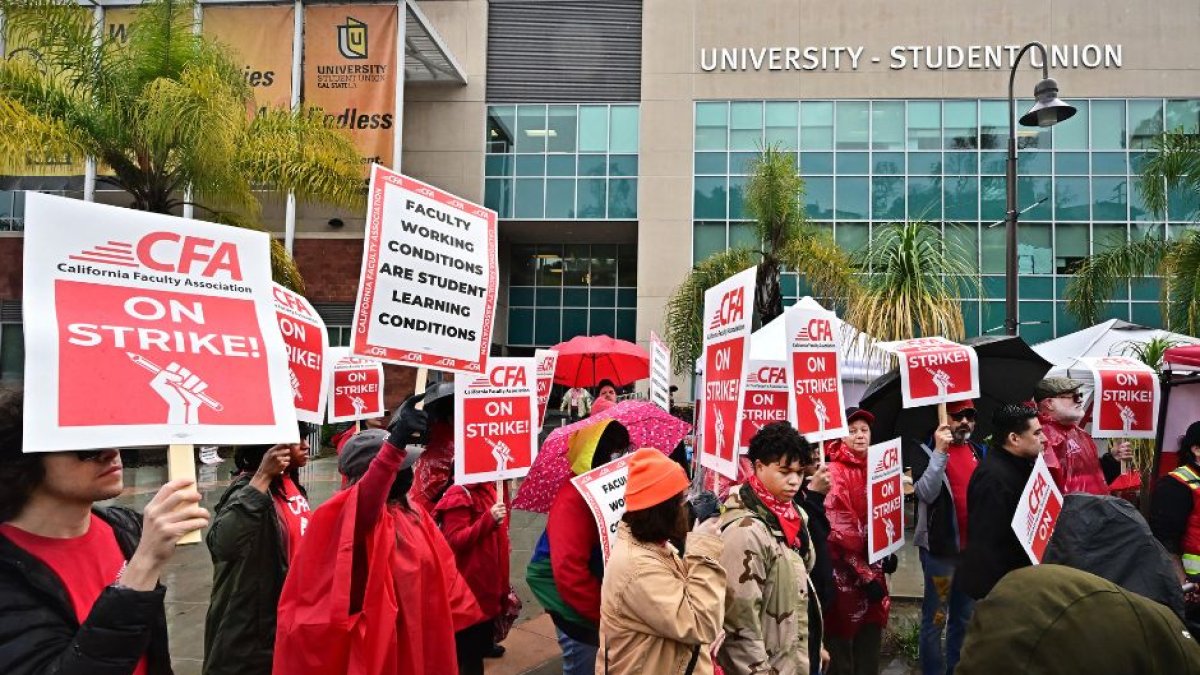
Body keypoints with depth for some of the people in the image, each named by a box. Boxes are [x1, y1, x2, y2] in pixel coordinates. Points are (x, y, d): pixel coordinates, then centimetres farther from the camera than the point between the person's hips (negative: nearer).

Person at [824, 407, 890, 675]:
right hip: (846, 571, -7)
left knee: (871, 644, 15)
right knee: (842, 651, 4)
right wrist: (865, 574, -17)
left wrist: (889, 552, 6)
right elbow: (840, 530, -18)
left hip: (873, 568, 7)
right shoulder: (835, 473, -15)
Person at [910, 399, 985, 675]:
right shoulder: (926, 451, -6)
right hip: (940, 547, -6)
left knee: (964, 616, 18)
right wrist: (940, 452, -27)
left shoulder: (980, 452, 10)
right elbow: (926, 493, -21)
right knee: (936, 618, 1)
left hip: (974, 547, 6)